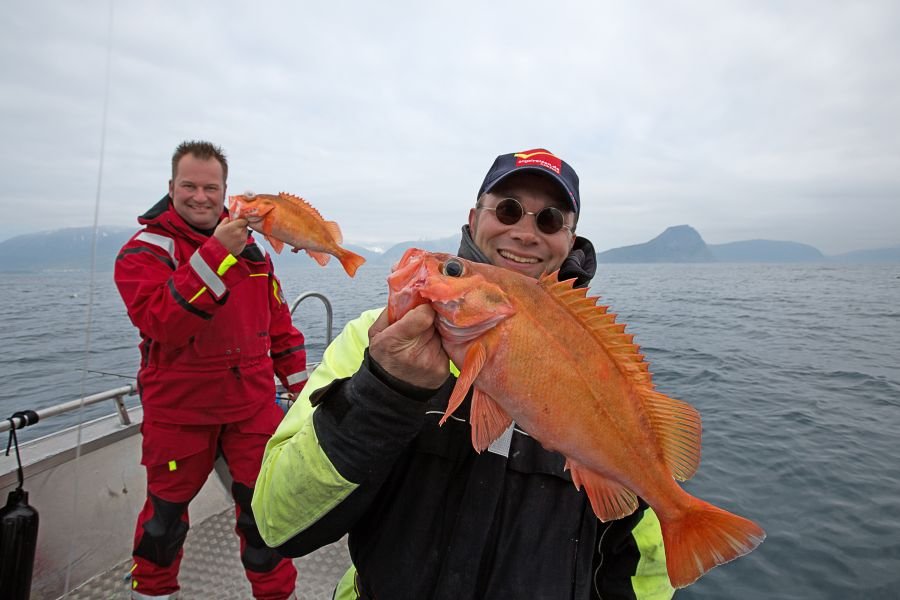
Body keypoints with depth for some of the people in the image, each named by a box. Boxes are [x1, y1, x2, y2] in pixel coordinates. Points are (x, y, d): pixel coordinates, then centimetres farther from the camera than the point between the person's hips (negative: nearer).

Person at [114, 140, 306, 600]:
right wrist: (215, 255, -33)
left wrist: (296, 377, 12)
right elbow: (162, 323, -25)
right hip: (177, 407, -2)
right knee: (167, 508, 16)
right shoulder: (144, 251, -7)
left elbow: (276, 317, 13)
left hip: (253, 402, 3)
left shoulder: (248, 245, 7)